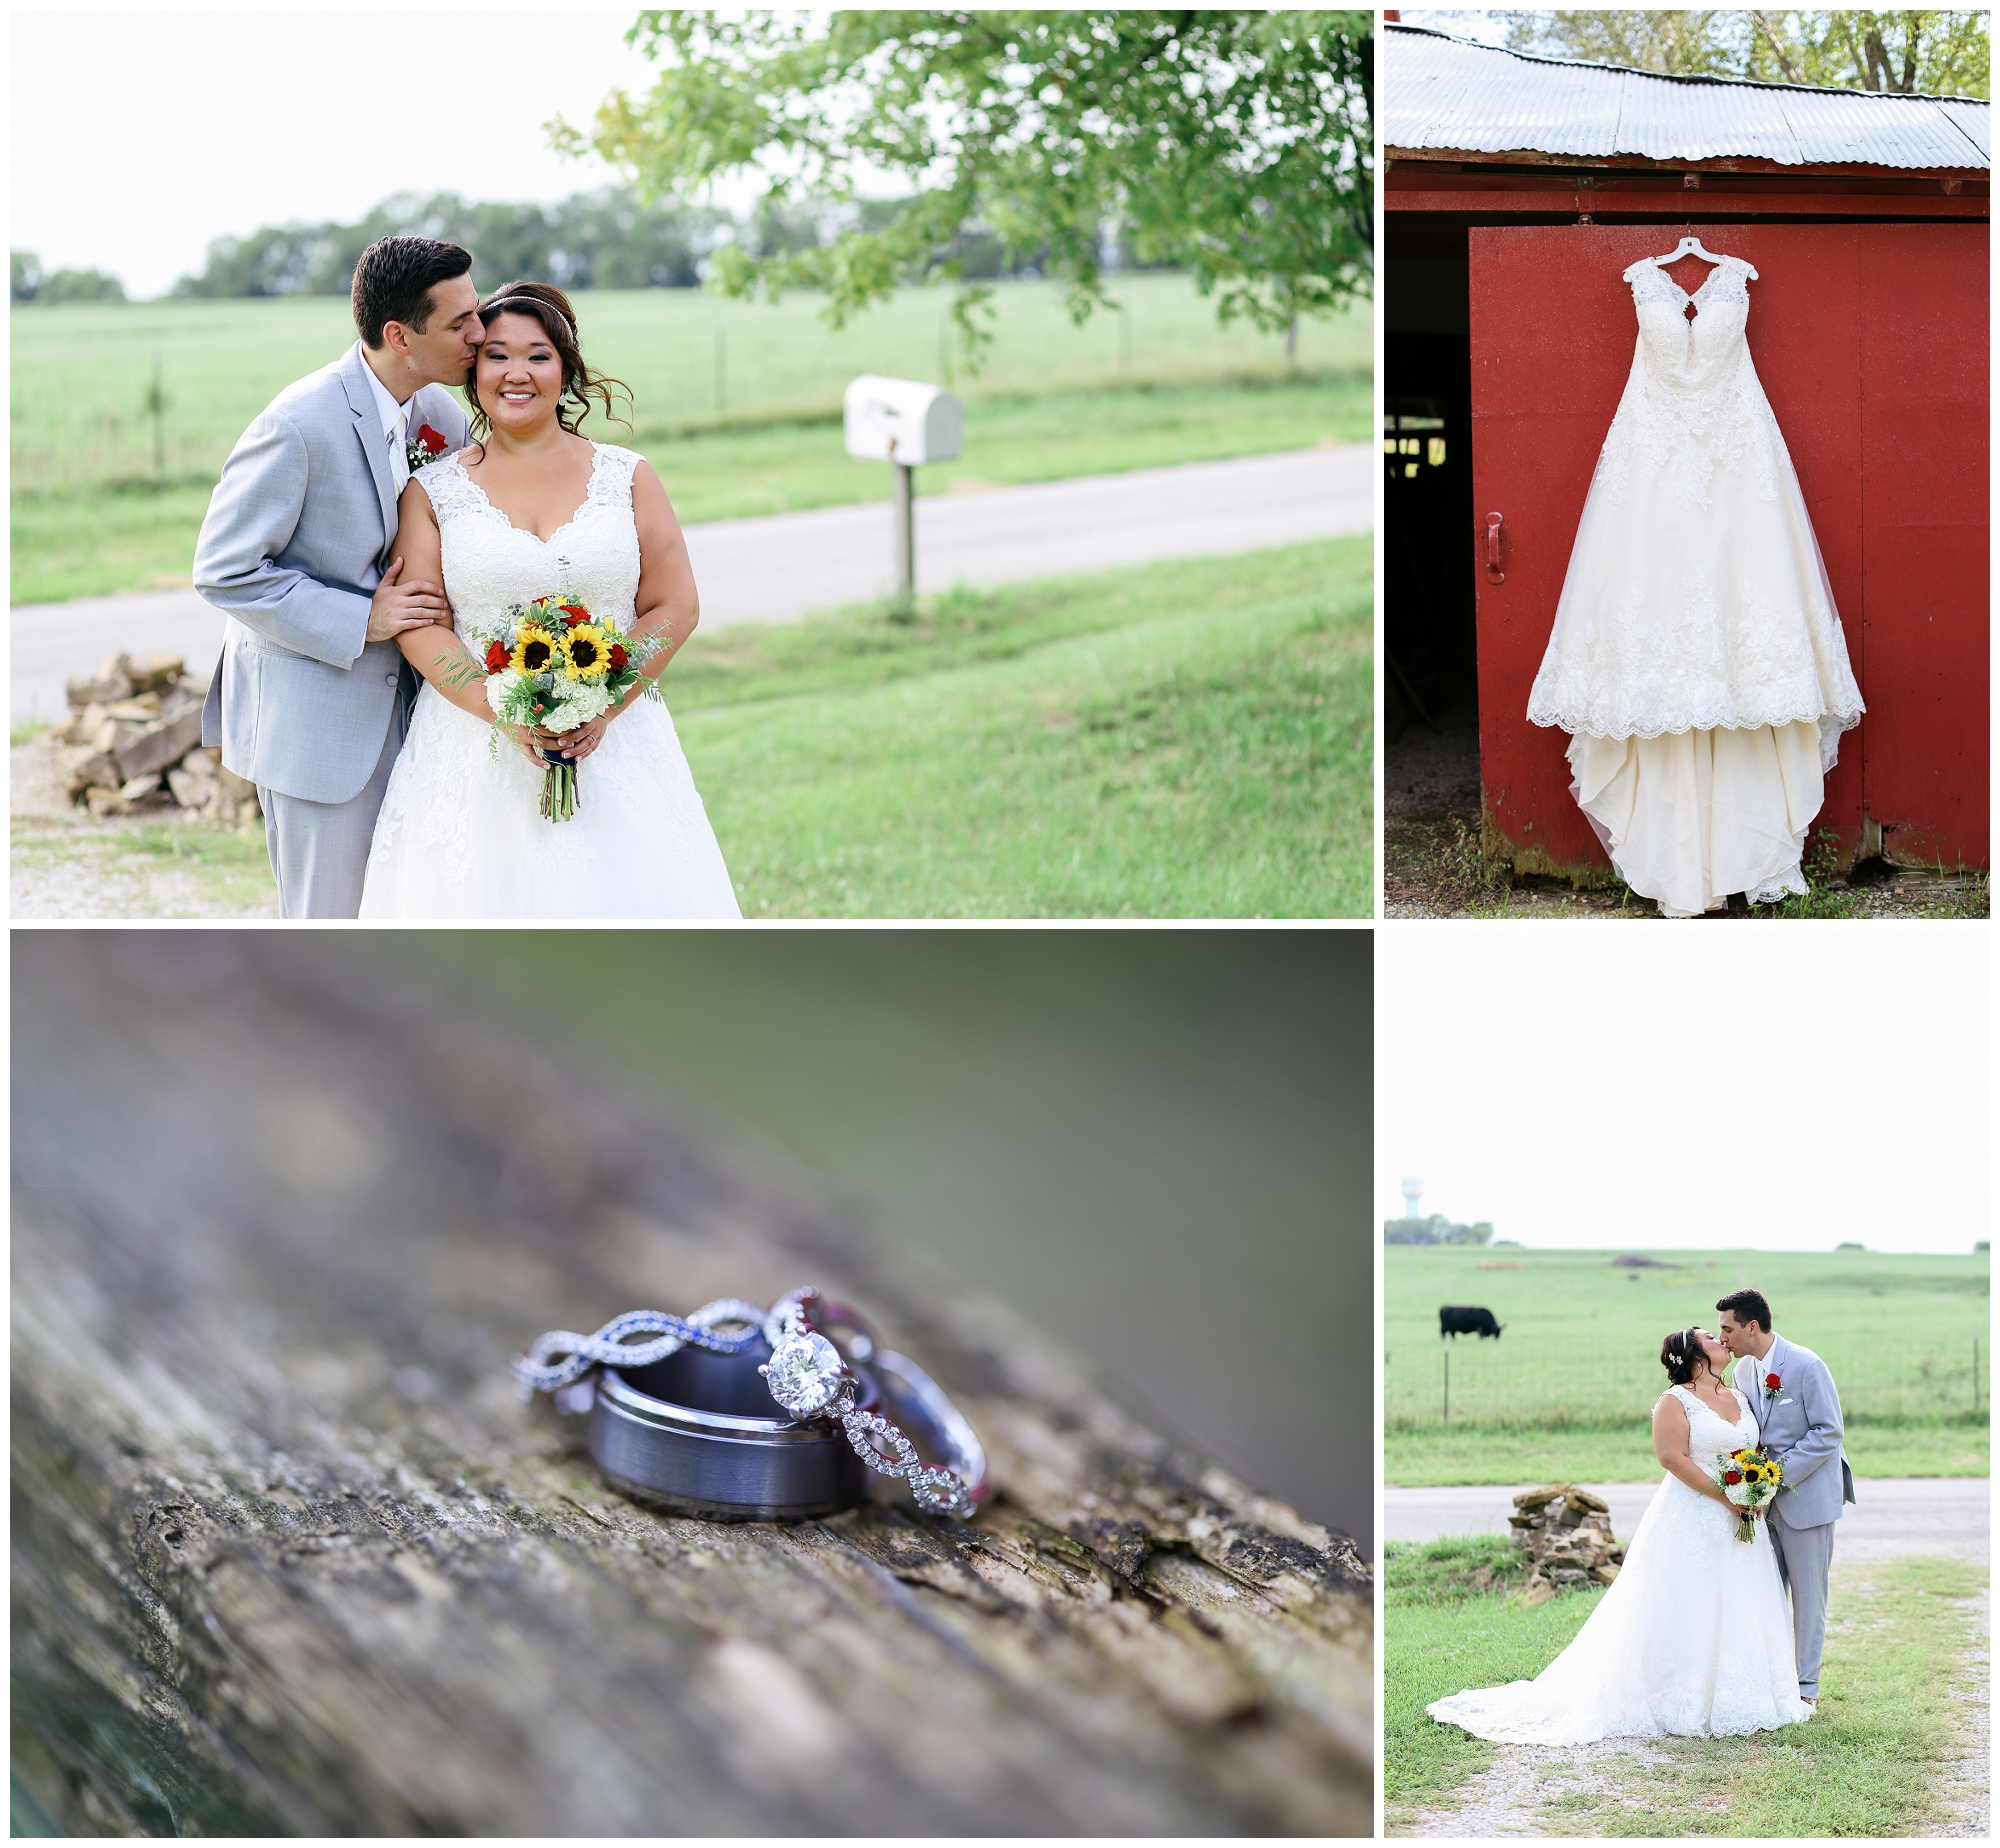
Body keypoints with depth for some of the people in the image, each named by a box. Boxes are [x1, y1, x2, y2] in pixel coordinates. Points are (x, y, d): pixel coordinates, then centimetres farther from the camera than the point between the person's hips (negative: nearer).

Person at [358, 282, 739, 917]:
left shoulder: (626, 477, 6)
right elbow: (419, 627, -2)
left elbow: (675, 607, 2)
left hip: (616, 741, 1)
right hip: (478, 755, -1)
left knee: (621, 896, 0)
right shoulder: (433, 491, 4)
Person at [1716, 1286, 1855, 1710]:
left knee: (1808, 1595, 3)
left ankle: (1806, 1685, 13)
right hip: (1765, 1499, 6)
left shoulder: (1806, 1365, -16)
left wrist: (1781, 1472, -20)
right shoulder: (1744, 1369, 6)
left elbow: (1829, 1432, -16)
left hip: (1805, 1496, -6)